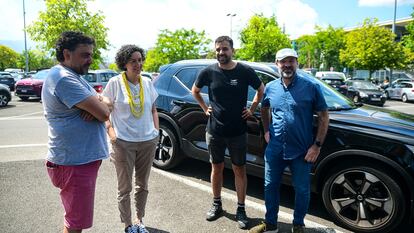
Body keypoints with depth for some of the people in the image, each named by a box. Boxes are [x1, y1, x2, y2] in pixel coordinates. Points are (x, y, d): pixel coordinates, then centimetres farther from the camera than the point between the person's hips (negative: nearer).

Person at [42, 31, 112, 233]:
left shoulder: (72, 76, 14)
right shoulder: (64, 79, -20)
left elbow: (107, 105, 11)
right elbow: (104, 113, -25)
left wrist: (99, 105, -13)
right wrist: (102, 104, -2)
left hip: (81, 158, 10)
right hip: (74, 164, -10)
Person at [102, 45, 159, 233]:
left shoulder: (147, 82, 5)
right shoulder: (115, 83, -7)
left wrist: (156, 129, 4)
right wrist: (110, 130, -12)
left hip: (148, 141, 4)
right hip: (123, 143, -4)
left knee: (142, 185, 16)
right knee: (125, 188, 8)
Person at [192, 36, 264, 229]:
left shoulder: (245, 72, -7)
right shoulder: (209, 72, -4)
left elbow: (261, 90, 9)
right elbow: (195, 91, 14)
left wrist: (252, 109, 2)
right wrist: (205, 108, 5)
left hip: (238, 132, -1)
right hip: (214, 131, 1)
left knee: (239, 170, 8)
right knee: (217, 168, 14)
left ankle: (241, 209, 23)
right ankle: (216, 204, 32)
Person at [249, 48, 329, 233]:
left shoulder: (311, 87, -8)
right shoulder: (270, 88, 3)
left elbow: (323, 116, -4)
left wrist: (317, 145, -10)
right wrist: (266, 131, 10)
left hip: (302, 151, -3)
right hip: (274, 149, 3)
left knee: (302, 190, 11)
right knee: (270, 186, 13)